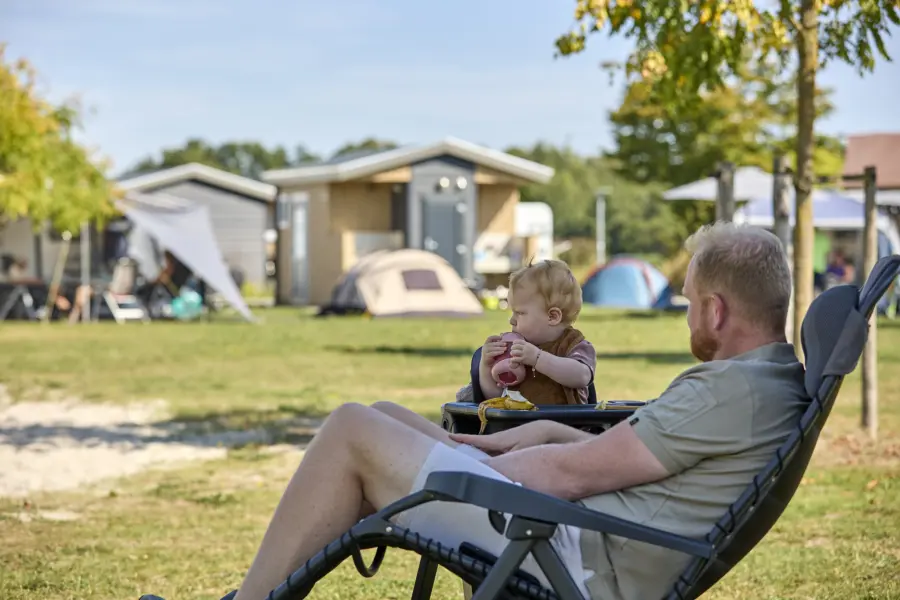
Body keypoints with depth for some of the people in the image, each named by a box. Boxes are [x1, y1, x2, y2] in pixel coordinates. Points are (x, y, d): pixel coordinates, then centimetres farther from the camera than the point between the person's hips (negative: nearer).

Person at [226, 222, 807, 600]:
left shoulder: (732, 392, -18)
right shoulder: (772, 379, 14)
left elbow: (570, 473, -15)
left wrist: (467, 460, 0)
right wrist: (547, 430, 14)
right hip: (575, 524, 11)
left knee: (351, 432, -11)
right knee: (385, 417, 15)